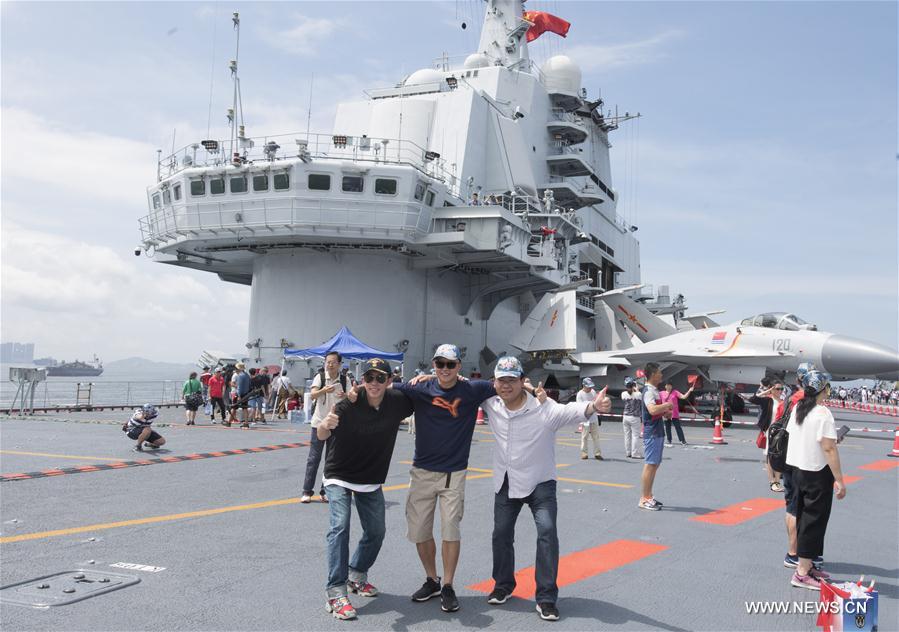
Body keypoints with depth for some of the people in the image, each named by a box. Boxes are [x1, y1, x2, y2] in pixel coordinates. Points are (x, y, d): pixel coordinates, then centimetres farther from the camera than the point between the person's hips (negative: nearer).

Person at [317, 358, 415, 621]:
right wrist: (326, 425, -63)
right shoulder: (349, 405, -27)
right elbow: (321, 436, -39)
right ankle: (336, 592, -16)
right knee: (340, 527, -20)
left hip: (372, 480, 5)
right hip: (339, 476, -5)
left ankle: (357, 576, 36)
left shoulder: (397, 402, -15)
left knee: (376, 531, 13)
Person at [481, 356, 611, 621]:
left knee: (547, 531, -17)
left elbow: (571, 411, -42)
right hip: (505, 482, 4)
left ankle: (546, 598, -6)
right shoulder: (491, 405, -10)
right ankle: (503, 585, 37)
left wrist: (593, 406, -63)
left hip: (540, 482, -4)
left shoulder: (543, 408, -24)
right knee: (501, 533, 13)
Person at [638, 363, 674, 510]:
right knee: (650, 465, -8)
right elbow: (652, 410, -33)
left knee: (655, 465, 13)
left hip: (658, 432, 10)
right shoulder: (648, 391, -16)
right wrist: (667, 404, -18)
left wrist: (666, 411, 11)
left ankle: (649, 496, 20)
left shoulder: (654, 390, 16)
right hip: (652, 433, -10)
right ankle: (644, 499, -4)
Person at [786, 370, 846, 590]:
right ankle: (802, 573, 1)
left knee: (803, 520, 15)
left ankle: (807, 566, 26)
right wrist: (840, 481, -17)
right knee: (814, 522, -1)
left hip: (798, 470, 8)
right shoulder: (823, 413, -17)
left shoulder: (797, 408, 6)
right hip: (818, 474, -8)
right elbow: (829, 449, -20)